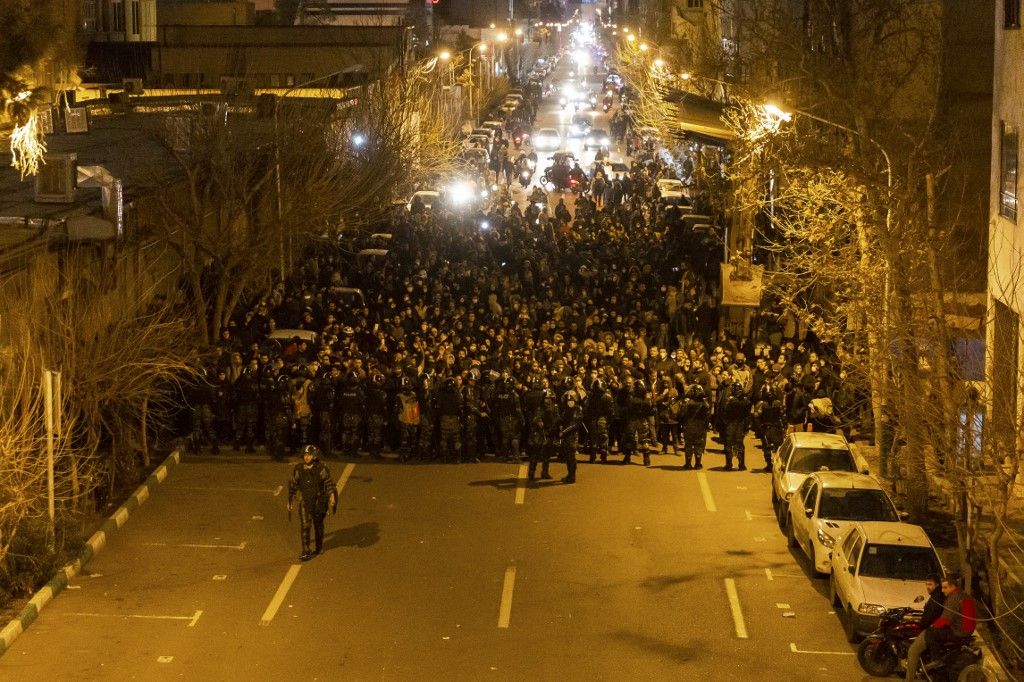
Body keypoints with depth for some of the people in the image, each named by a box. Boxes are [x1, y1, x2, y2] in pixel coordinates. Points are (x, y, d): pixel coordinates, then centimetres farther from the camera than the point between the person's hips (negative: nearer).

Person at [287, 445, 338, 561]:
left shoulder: (321, 468, -10)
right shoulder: (299, 468, -2)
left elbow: (329, 482, -9)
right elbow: (293, 485, 9)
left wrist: (332, 495, -23)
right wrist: (290, 500, 14)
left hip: (319, 501, -1)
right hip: (305, 501, 1)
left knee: (318, 525, 14)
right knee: (304, 525, -12)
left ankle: (318, 547, 36)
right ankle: (306, 551, -9)